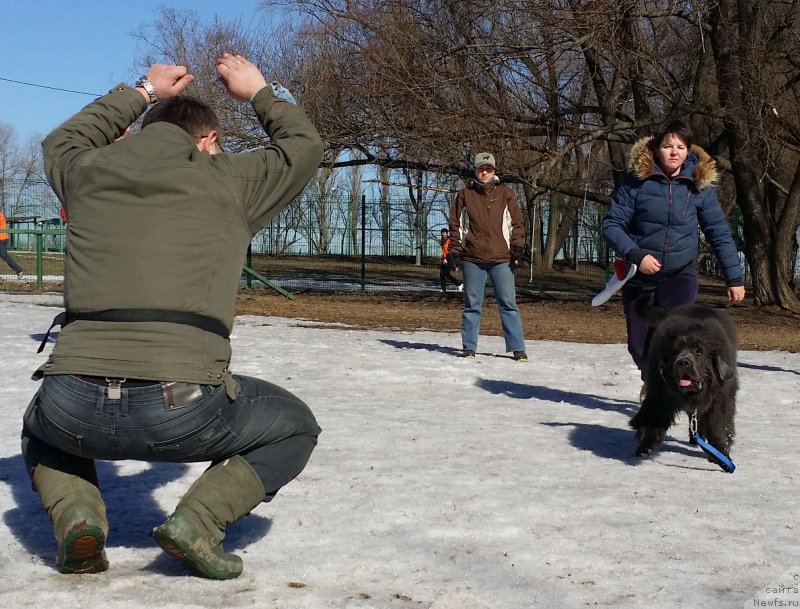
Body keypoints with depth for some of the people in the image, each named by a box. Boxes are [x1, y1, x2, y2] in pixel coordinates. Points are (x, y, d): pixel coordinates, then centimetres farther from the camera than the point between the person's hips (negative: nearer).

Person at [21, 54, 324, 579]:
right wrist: (260, 92, 41)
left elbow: (65, 140, 42)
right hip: (183, 408, -3)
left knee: (43, 426, 39)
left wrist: (143, 93, 50)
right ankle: (200, 519, 2)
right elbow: (304, 147, 27)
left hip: (77, 405, 3)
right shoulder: (229, 180, 8)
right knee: (295, 426, 23)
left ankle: (74, 513, 9)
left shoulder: (88, 172, 16)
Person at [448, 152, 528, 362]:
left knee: (508, 303, -1)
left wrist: (517, 249, 0)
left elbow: (517, 223, 8)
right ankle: (469, 347, 13)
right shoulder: (465, 194, 8)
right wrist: (455, 252, 3)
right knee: (472, 304, 5)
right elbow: (456, 225, 9)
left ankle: (517, 348, 4)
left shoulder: (505, 193, 8)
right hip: (472, 258, 0)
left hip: (501, 258, 0)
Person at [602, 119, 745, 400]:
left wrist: (734, 277, 0)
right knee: (639, 345, 8)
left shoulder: (700, 185, -5)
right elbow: (611, 224, -8)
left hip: (680, 273, 0)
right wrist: (636, 254, -22)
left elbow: (719, 232, 1)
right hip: (639, 276, 1)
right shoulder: (637, 180, -9)